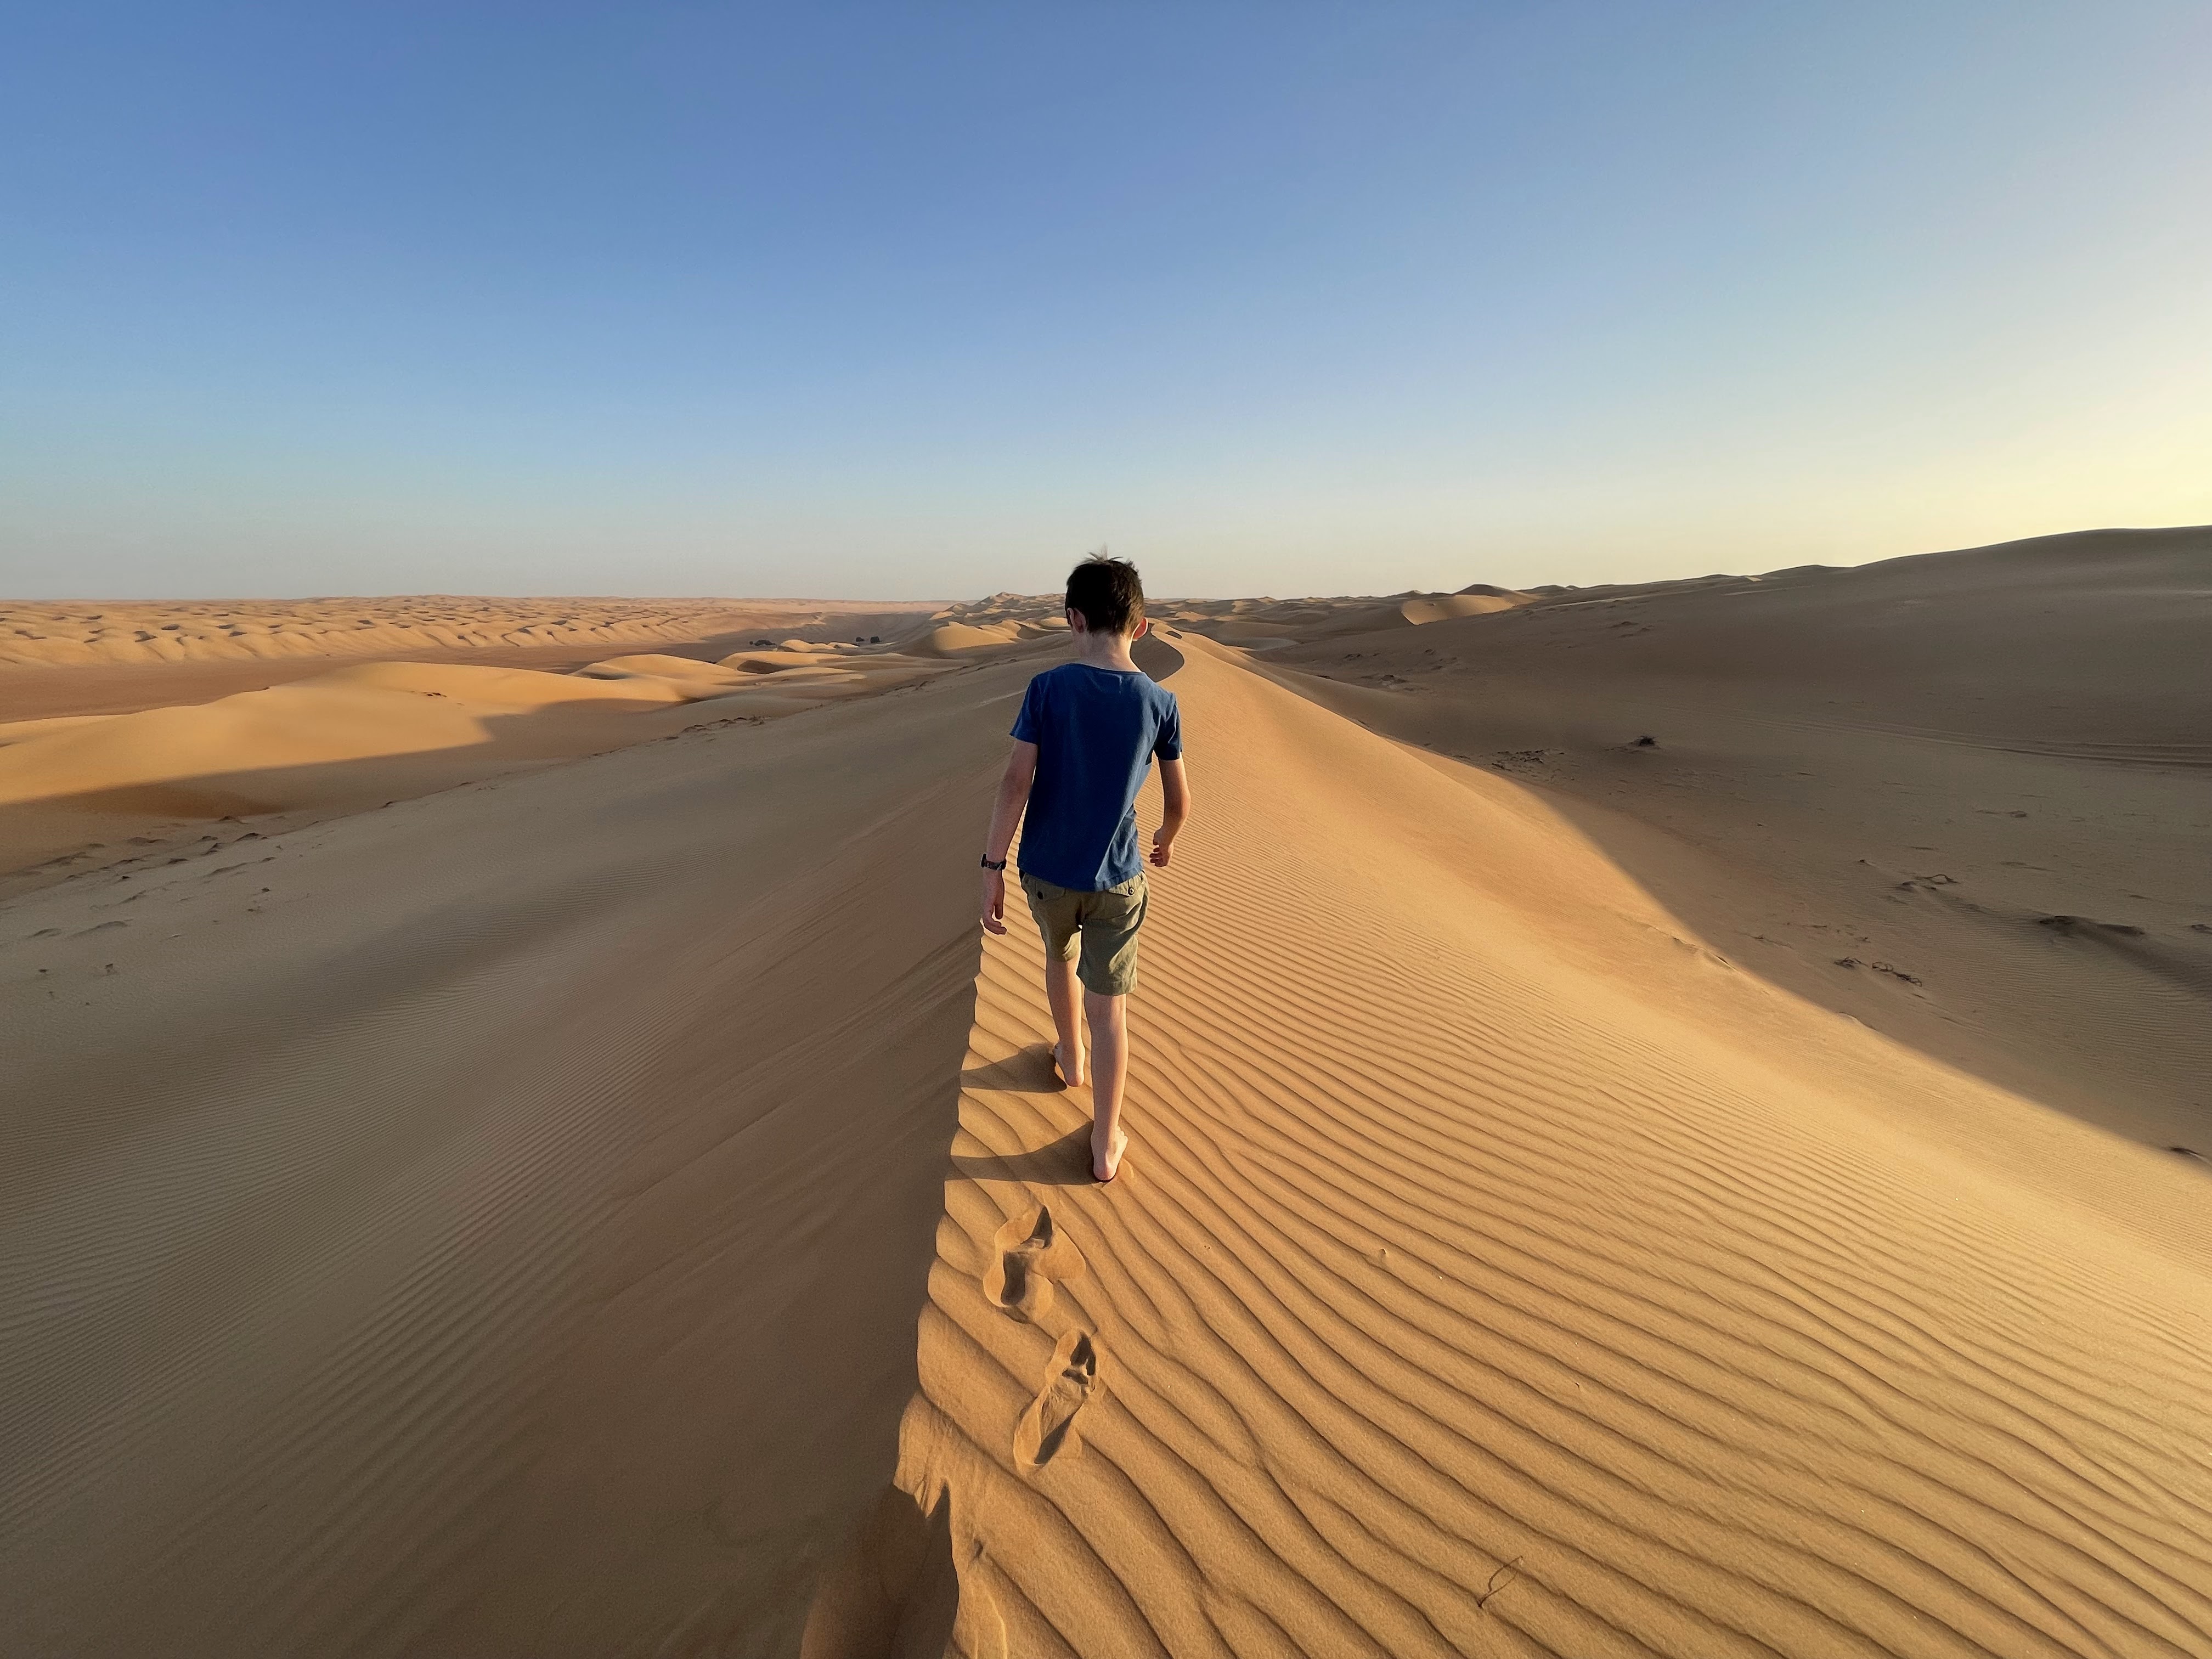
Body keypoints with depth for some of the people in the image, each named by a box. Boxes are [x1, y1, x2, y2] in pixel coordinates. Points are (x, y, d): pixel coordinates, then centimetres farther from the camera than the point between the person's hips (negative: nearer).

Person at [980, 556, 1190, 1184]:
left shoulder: (1047, 689, -11)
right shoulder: (1159, 702, -6)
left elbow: (1017, 783, -17)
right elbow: (1179, 801, 2)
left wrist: (993, 866, -11)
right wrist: (1166, 840, 22)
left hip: (1047, 872, 1)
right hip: (1116, 880, 0)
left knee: (1060, 957, 30)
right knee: (1110, 1009, 9)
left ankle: (1070, 1057, 53)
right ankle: (1105, 1145, 19)